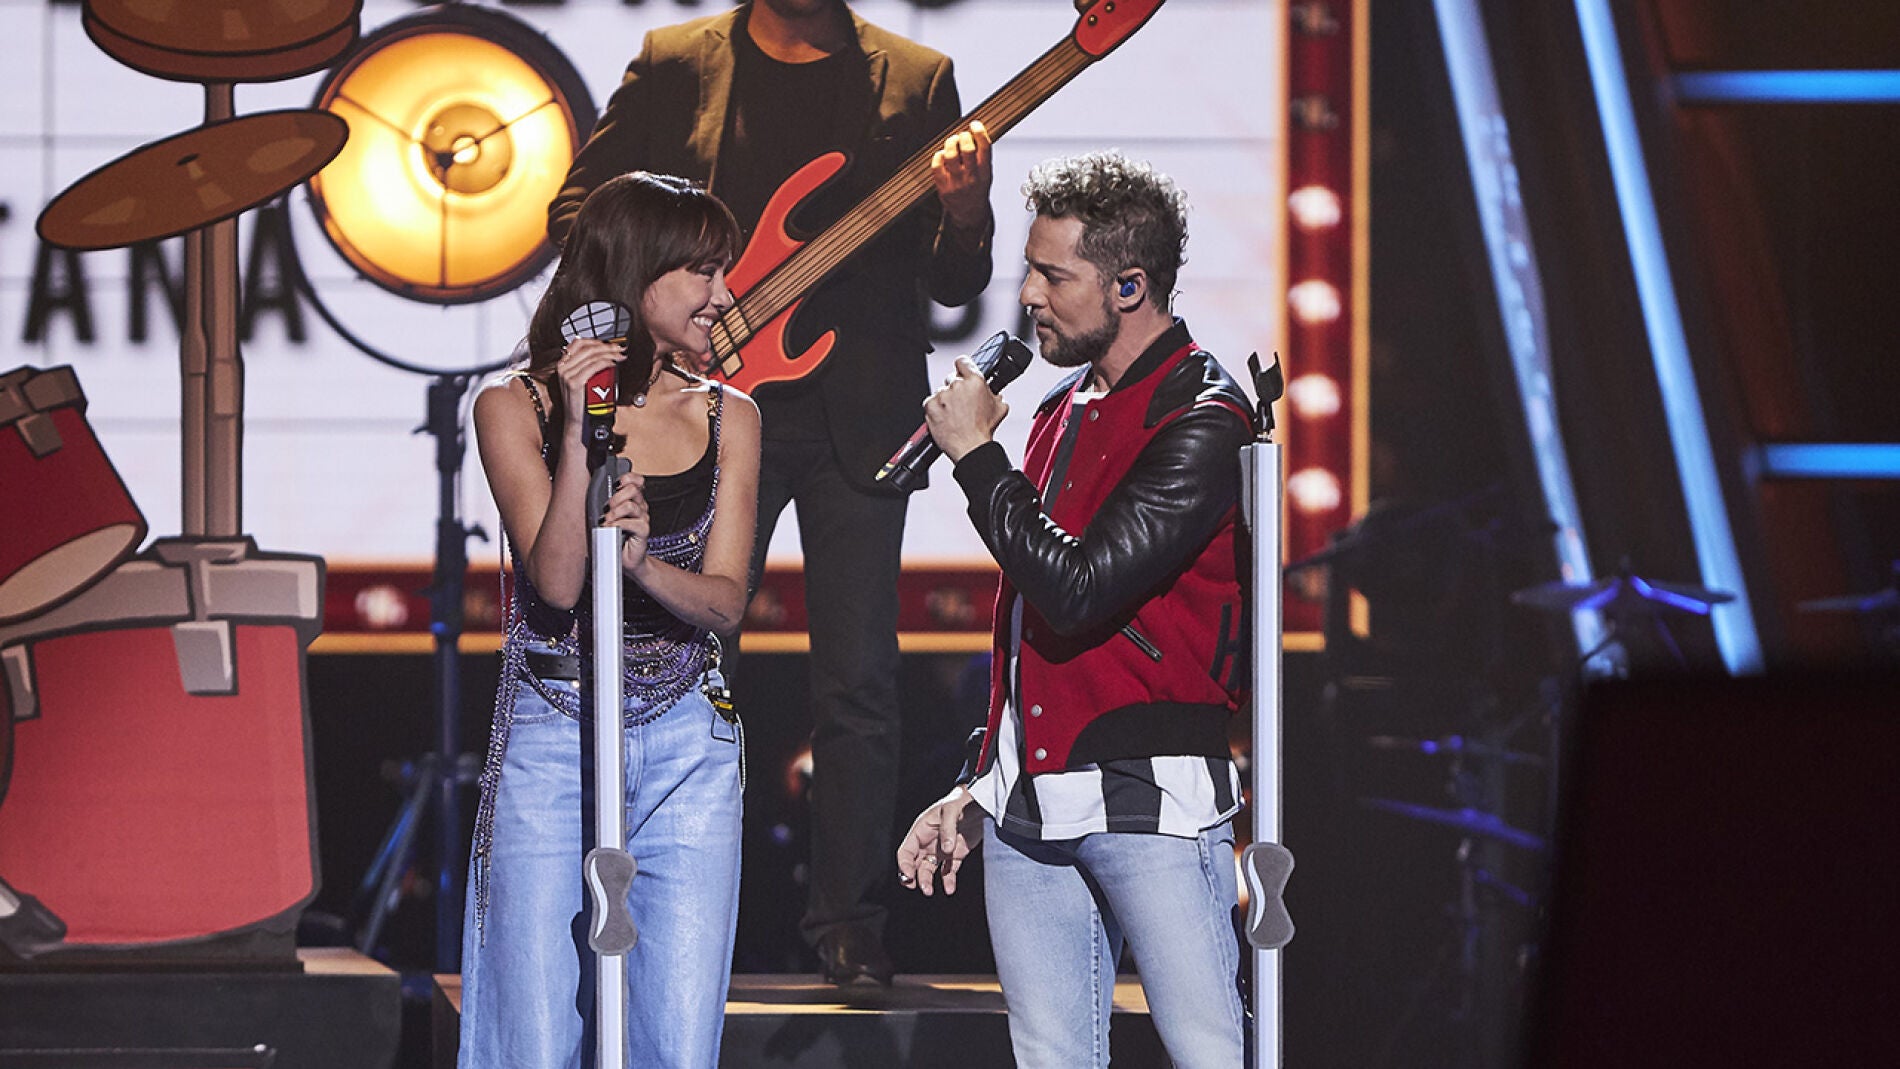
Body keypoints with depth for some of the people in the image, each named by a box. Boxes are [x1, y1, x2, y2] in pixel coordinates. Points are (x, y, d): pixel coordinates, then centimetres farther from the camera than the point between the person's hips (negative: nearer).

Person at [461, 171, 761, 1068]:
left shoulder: (725, 417, 8)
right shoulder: (514, 408, -1)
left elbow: (725, 600, 0)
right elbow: (556, 582, -11)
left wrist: (643, 562, -21)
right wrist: (578, 434, -21)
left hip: (686, 754, 2)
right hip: (550, 743, -2)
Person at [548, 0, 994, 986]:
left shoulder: (914, 82, 7)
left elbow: (952, 284, 6)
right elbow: (578, 205, 10)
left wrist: (965, 217, -16)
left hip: (858, 415, 0)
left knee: (859, 679, -1)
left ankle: (847, 920, 8)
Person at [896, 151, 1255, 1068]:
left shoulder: (1202, 424, -9)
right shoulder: (1064, 412, 17)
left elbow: (1075, 594, -19)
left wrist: (975, 455, -8)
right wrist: (977, 789, 23)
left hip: (1151, 801, -8)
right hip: (1029, 810, 8)